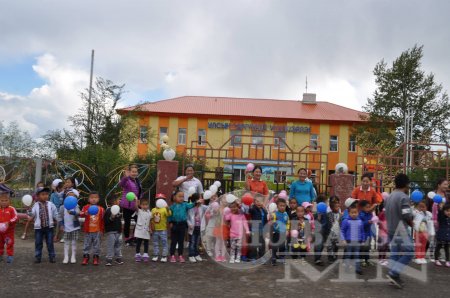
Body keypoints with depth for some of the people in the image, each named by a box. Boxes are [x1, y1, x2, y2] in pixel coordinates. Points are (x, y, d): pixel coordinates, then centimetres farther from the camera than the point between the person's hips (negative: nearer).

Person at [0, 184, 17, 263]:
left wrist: (8, 222, -24)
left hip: (9, 230, -4)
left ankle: (10, 256, 10)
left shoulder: (11, 209, -10)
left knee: (10, 244, 2)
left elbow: (15, 218, -12)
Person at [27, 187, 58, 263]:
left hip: (49, 227, 0)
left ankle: (52, 256, 15)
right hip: (38, 227, 0)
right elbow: (32, 215, -11)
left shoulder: (51, 204, -1)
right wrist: (29, 209, -26)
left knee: (50, 243, 6)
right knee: (38, 243, 7)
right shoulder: (36, 205, -2)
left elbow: (55, 213, 7)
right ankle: (37, 257, 18)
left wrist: (55, 220, 7)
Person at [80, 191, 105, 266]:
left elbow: (103, 220, 5)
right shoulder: (86, 207, -3)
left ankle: (96, 257, 19)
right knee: (87, 244, 9)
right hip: (88, 230, 0)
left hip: (97, 231, 1)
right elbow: (81, 214, -19)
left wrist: (102, 229, 6)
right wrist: (85, 213, -41)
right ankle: (85, 257, 20)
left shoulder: (101, 209, -1)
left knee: (97, 245, 8)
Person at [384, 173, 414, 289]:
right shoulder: (404, 197, -16)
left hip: (391, 229, 9)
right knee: (408, 252, -1)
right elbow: (407, 216, -19)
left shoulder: (390, 197, 11)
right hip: (401, 231, -9)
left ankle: (394, 276, 14)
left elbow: (386, 213, 14)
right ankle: (393, 273, -6)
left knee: (395, 253, 13)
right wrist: (411, 223, 0)